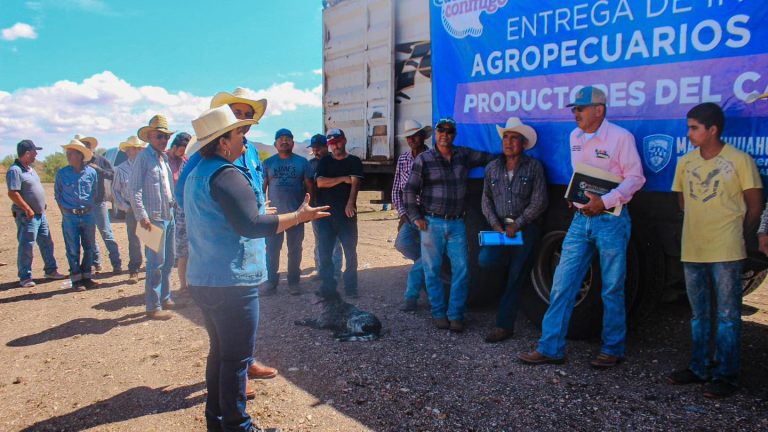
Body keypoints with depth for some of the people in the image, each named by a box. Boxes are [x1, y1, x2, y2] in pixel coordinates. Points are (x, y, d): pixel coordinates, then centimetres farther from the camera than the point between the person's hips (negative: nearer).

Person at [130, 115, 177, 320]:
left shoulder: (165, 157, 14)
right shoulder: (143, 157, -9)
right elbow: (134, 189, -14)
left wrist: (173, 205, 13)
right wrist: (142, 217, -19)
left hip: (168, 216, 8)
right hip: (154, 218, -8)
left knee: (168, 259, 16)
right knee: (156, 262, -5)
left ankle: (164, 298, 29)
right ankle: (153, 307, 4)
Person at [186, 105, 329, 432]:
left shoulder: (196, 174, 14)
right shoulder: (226, 175, -17)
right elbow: (251, 226, -25)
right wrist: (298, 216, -19)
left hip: (203, 279, 10)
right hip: (231, 282, -10)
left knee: (220, 350, 20)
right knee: (237, 357, 1)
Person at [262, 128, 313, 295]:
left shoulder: (302, 162, 5)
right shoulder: (268, 163, 6)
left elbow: (309, 186, 6)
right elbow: (262, 187, 6)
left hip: (296, 214, 0)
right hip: (274, 214, 0)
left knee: (295, 250, 7)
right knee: (272, 250, 3)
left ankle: (293, 283, 17)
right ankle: (271, 283, 12)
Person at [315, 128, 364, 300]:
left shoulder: (354, 162, 6)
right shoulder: (324, 162, 12)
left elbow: (354, 184, -8)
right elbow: (320, 182, -3)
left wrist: (350, 204, -23)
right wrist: (343, 179, -9)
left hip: (346, 213, -2)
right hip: (325, 213, 2)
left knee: (350, 251, 1)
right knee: (325, 252, 2)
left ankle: (350, 288, 10)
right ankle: (328, 287, 11)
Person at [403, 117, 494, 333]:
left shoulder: (464, 155, 8)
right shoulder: (423, 160, 0)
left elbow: (489, 158, 17)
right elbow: (410, 190, 3)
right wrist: (415, 217, -4)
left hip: (457, 223, 3)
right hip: (431, 223, -2)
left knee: (461, 269, -1)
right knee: (432, 270, 3)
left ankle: (455, 315, 9)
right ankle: (439, 313, 16)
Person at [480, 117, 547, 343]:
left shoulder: (533, 167, -2)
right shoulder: (492, 168, 8)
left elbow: (539, 202, -7)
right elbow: (486, 200, 8)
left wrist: (517, 225, -13)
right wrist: (496, 225, -7)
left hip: (526, 229, -3)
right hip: (500, 227, 3)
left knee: (515, 280, -2)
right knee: (485, 260, -21)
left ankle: (504, 326, 7)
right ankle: (513, 266, 14)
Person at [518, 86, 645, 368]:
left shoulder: (620, 137, -8)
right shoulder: (575, 137, 11)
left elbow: (636, 177, -10)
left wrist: (604, 201, -20)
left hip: (611, 221, -6)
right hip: (580, 219, 6)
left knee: (612, 289, 5)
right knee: (562, 284, 2)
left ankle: (613, 350, 20)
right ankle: (551, 348, 9)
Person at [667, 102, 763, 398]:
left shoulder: (739, 160, -6)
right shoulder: (686, 162, 6)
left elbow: (754, 206, -1)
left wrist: (736, 235, 3)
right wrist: (700, 227, 10)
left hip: (726, 253, -5)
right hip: (692, 250, 5)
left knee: (727, 316, 1)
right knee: (699, 315, 15)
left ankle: (726, 375, 11)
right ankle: (699, 368, 28)